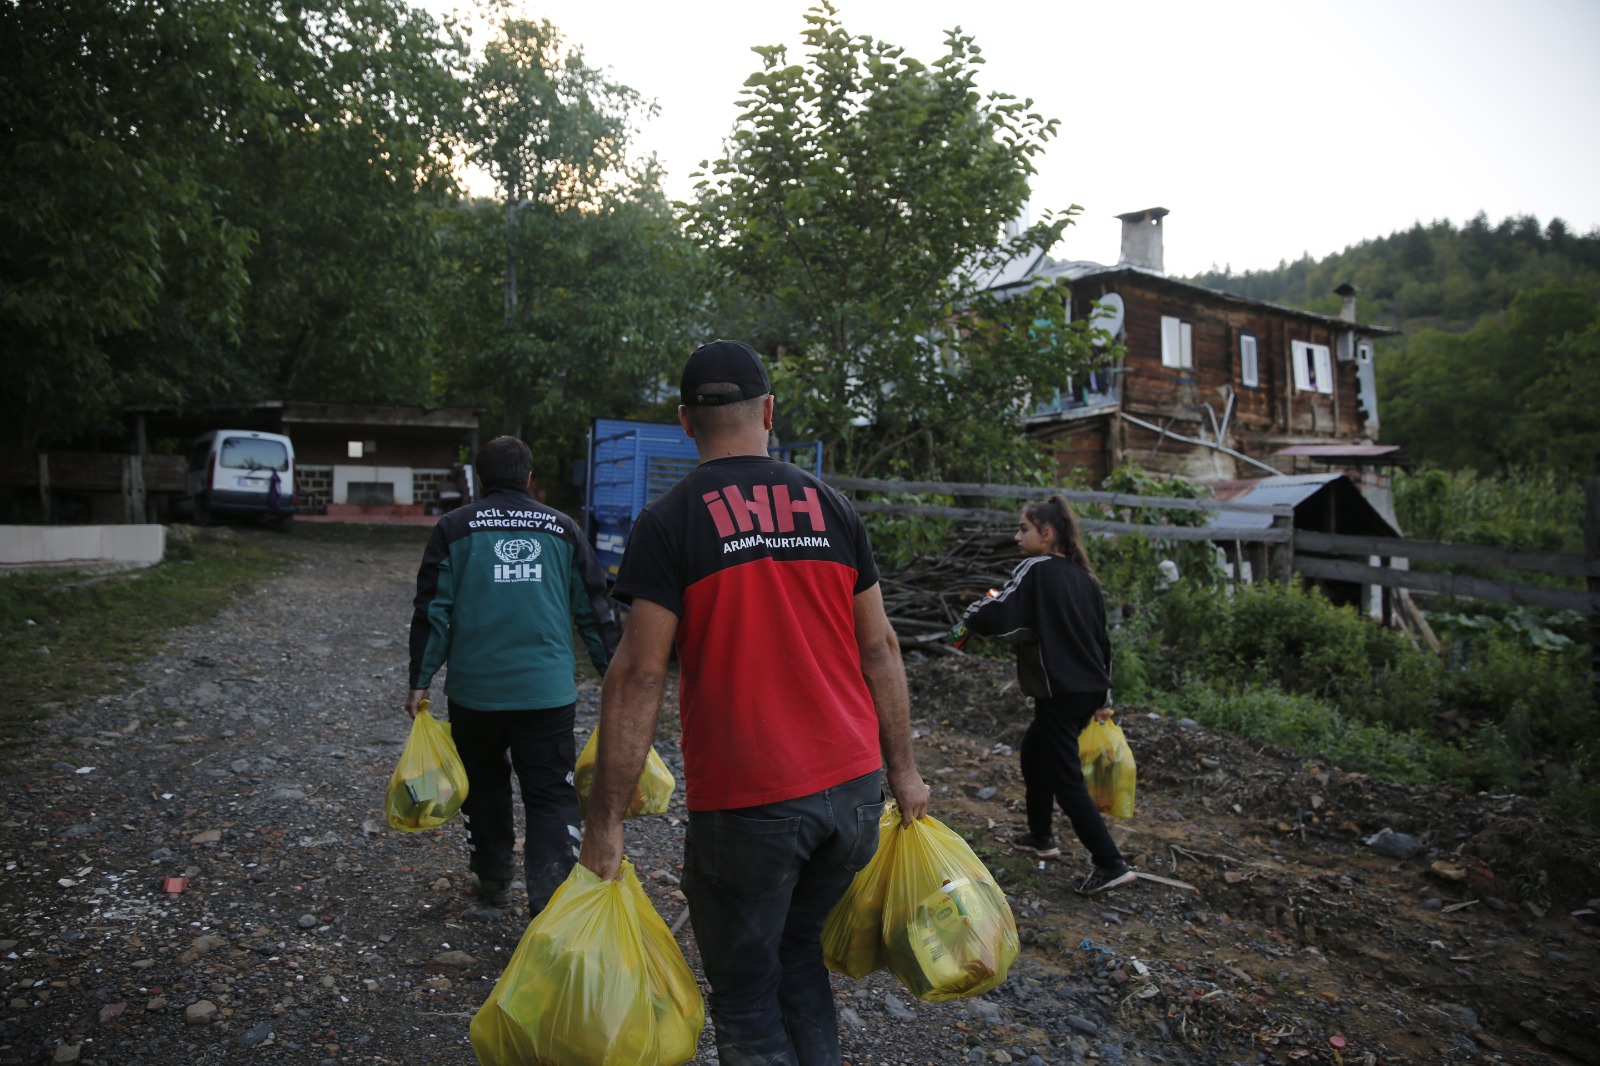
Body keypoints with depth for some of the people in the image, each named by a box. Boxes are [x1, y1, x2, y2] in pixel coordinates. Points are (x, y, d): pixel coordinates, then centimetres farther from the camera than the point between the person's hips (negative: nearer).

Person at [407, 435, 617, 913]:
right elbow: (595, 610, 6)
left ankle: (493, 881, 34)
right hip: (547, 692, 0)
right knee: (552, 798, 2)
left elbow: (433, 611, -2)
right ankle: (550, 902, -7)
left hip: (475, 691, 1)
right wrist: (613, 677, 12)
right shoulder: (562, 528, 6)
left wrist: (420, 681, 3)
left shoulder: (455, 528, 2)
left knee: (485, 787, 20)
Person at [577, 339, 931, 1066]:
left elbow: (639, 675, -12)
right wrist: (903, 769, 15)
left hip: (745, 800, -4)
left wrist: (605, 824, -7)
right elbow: (879, 649, 7)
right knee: (798, 953, 25)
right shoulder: (831, 508, 5)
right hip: (853, 787, 5)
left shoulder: (668, 522, -7)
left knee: (746, 995, 13)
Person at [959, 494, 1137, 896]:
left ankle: (1110, 864, 1)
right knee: (1034, 752, 24)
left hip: (1060, 694, -9)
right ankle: (1040, 836, 36)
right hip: (1088, 690, 9)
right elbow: (1101, 637, 17)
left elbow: (994, 618, -22)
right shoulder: (1082, 576, 12)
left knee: (1066, 779, -1)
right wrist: (1103, 697, 24)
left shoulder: (1036, 570, -13)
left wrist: (971, 614, 1)